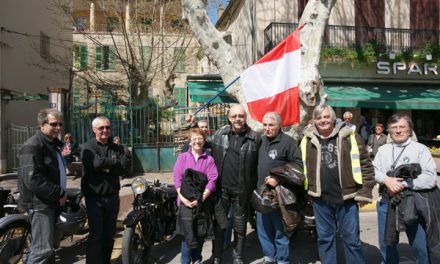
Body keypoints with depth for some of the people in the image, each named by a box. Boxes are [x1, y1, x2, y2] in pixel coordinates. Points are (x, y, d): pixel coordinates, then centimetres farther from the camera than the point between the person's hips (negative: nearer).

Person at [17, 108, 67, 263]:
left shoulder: (53, 144, 16)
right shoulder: (32, 146, -16)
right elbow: (34, 180, -26)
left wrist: (61, 194, 13)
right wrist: (60, 193, -19)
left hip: (52, 202, 10)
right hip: (40, 204, -10)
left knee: (46, 247, 20)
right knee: (43, 250, -10)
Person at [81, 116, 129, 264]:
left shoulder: (116, 148, 9)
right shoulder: (88, 147, -4)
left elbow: (125, 168, -5)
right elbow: (96, 163, -24)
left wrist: (107, 167, -16)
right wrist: (114, 162, -11)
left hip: (113, 196, 5)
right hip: (94, 198, -4)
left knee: (109, 234, 15)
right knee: (96, 236, -4)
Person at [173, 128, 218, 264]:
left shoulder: (209, 159, 1)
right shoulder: (182, 157, 3)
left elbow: (212, 180, -6)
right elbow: (177, 177, -4)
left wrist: (201, 198, -17)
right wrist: (182, 197, -16)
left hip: (202, 202, 1)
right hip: (185, 201, -1)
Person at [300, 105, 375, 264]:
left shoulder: (349, 137, -3)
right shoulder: (308, 140, 4)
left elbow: (365, 165, -2)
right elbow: (301, 167, 11)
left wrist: (364, 192, -6)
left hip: (347, 197, -2)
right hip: (320, 199, 2)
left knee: (352, 238, 11)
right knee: (325, 238, 15)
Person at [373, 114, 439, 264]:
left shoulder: (420, 149, -4)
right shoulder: (383, 149, 9)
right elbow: (373, 170, 0)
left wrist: (402, 184, -19)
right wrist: (386, 179, -19)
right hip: (385, 203, 4)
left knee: (420, 247, 3)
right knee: (386, 244, 16)